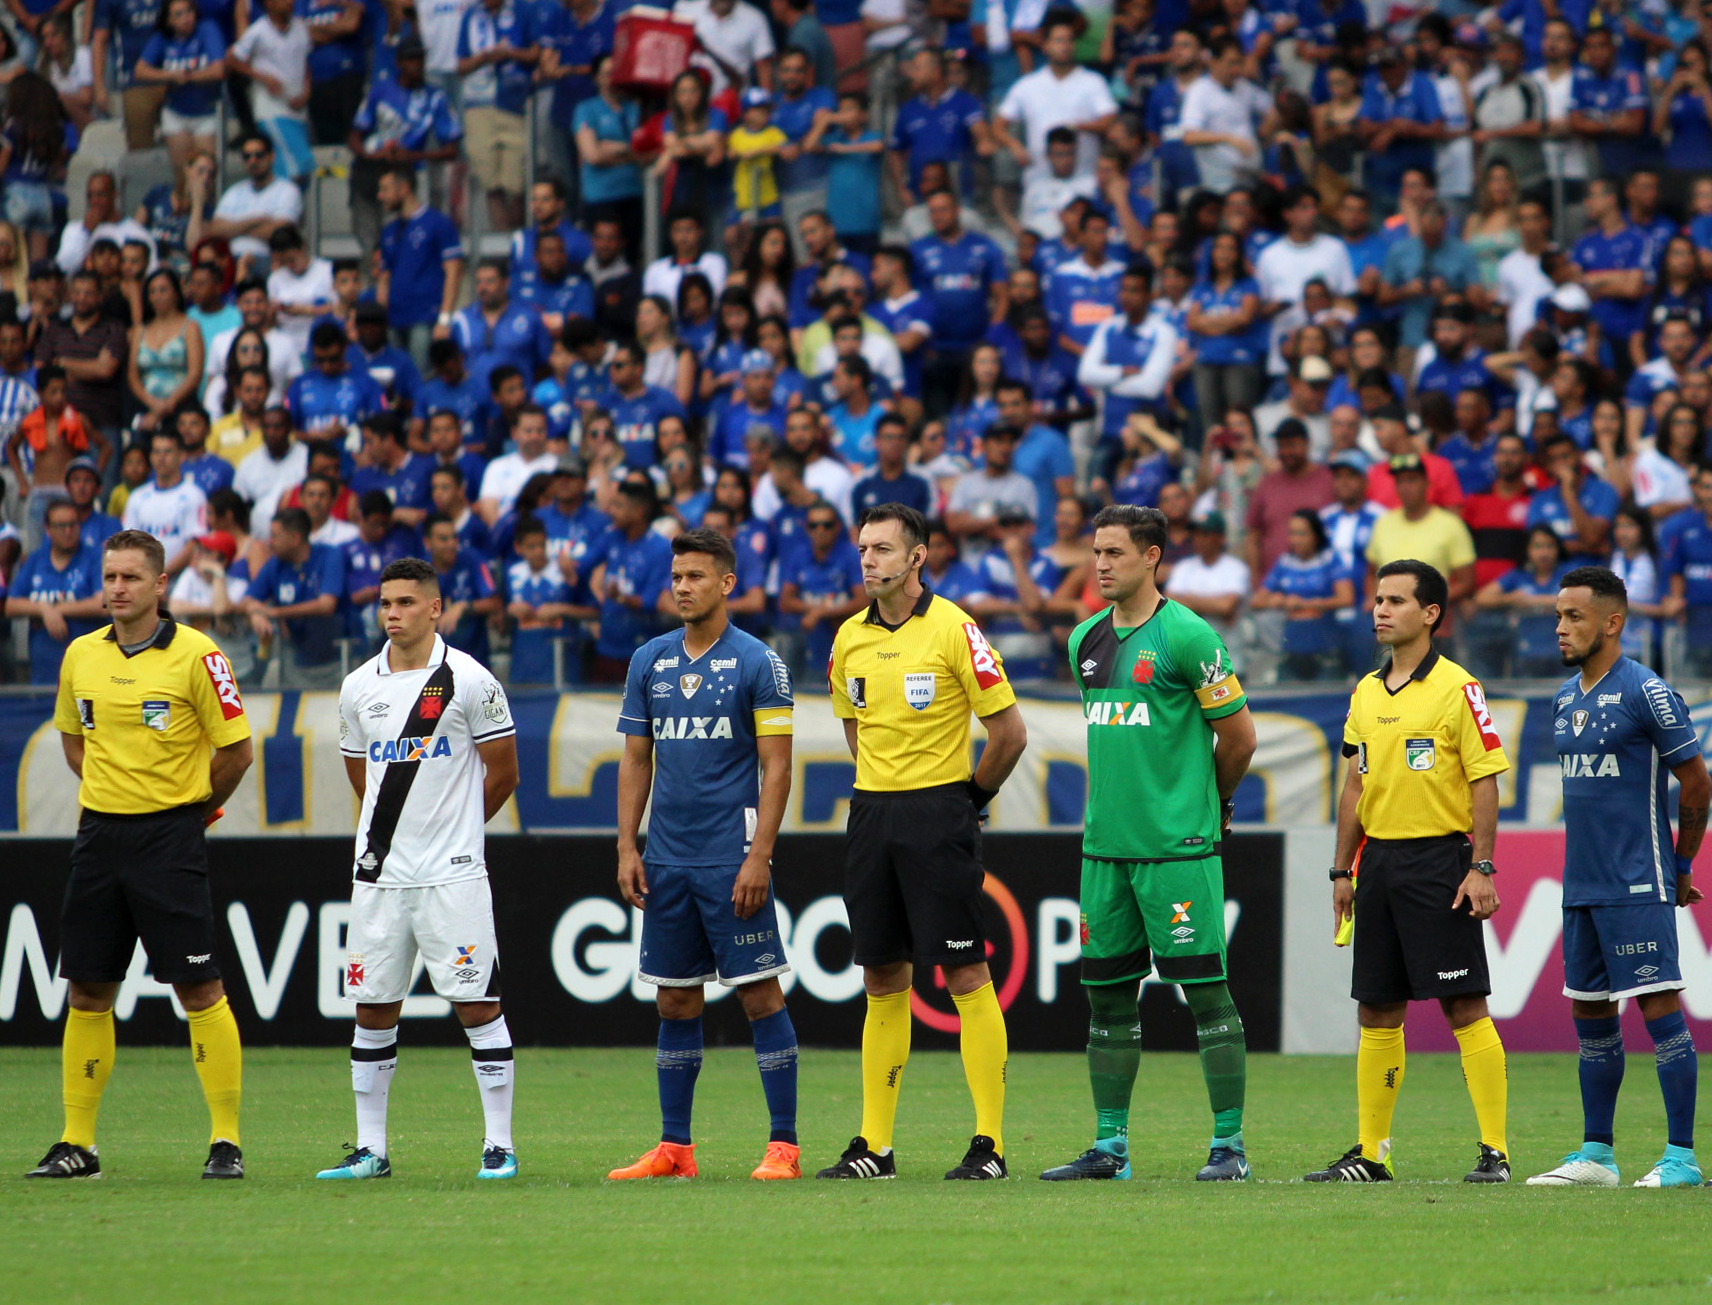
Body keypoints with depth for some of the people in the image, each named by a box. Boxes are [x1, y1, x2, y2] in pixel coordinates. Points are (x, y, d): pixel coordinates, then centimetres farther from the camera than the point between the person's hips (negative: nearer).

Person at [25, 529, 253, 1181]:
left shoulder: (195, 655, -8)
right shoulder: (81, 655, 8)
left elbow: (237, 749, -3)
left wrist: (190, 809, 5)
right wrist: (108, 794, 13)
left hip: (169, 834, -5)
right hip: (99, 832, 5)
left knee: (197, 986, -7)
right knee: (87, 989, 6)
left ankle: (226, 1140, -2)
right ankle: (77, 1144, 12)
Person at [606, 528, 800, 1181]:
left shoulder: (757, 662, -5)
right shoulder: (649, 661, 10)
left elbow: (776, 766, -7)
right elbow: (636, 760, 14)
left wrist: (758, 857, -14)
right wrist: (627, 846, 5)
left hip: (731, 859, -5)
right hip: (666, 861, 5)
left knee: (761, 996, -5)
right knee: (675, 1002, 8)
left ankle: (783, 1145, -2)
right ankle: (674, 1147, 14)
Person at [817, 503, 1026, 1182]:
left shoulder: (953, 630, -9)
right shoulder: (849, 639, 9)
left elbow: (1010, 731, -6)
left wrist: (968, 797, 3)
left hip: (939, 812, -6)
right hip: (871, 813, 6)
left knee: (965, 977, -6)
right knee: (882, 982, 8)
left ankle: (989, 1143, -4)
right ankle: (874, 1145, 10)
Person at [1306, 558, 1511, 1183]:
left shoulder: (1457, 688, -6)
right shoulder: (1365, 693, 13)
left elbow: (1485, 781, -8)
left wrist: (1481, 867, -15)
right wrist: (1343, 870, 15)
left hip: (1440, 858, -6)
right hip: (1379, 859, 7)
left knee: (1464, 1005, -8)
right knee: (1377, 1010, 8)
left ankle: (1495, 1149, -5)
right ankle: (1371, 1151, 13)